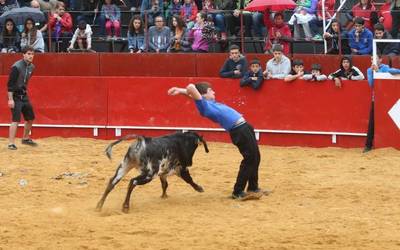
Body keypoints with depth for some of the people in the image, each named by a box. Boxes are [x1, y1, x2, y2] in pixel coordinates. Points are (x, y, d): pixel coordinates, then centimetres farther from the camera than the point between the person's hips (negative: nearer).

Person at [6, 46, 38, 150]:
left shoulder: (31, 67, 6)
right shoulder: (17, 67, -18)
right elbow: (10, 83, -19)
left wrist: (25, 90, 19)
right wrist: (10, 99, -21)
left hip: (24, 95, 8)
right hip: (16, 96, -8)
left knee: (30, 118, 15)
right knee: (16, 119, -14)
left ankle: (25, 138, 33)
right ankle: (11, 143, -12)